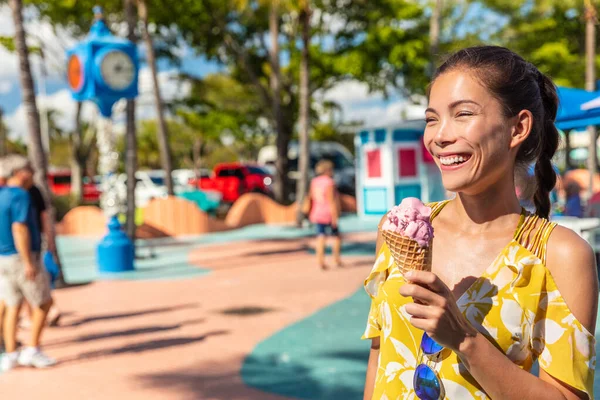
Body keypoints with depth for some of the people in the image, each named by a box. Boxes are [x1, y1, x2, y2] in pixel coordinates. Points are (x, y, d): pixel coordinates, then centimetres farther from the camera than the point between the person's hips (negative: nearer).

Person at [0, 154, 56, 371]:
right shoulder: (20, 195, -16)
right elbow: (19, 229, -24)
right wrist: (28, 263, -24)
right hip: (22, 257, -8)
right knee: (43, 303, 5)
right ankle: (32, 350, 3)